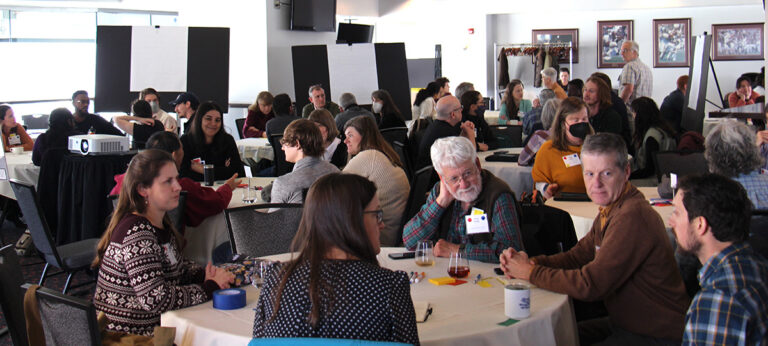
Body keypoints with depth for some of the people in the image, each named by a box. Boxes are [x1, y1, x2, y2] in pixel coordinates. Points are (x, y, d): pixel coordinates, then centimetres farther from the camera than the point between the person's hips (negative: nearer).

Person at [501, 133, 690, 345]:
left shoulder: (632, 217, -27)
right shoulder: (611, 209, 5)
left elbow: (590, 284, -28)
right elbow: (579, 255, 10)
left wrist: (531, 272, -16)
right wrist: (531, 262, -9)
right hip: (627, 323, 9)